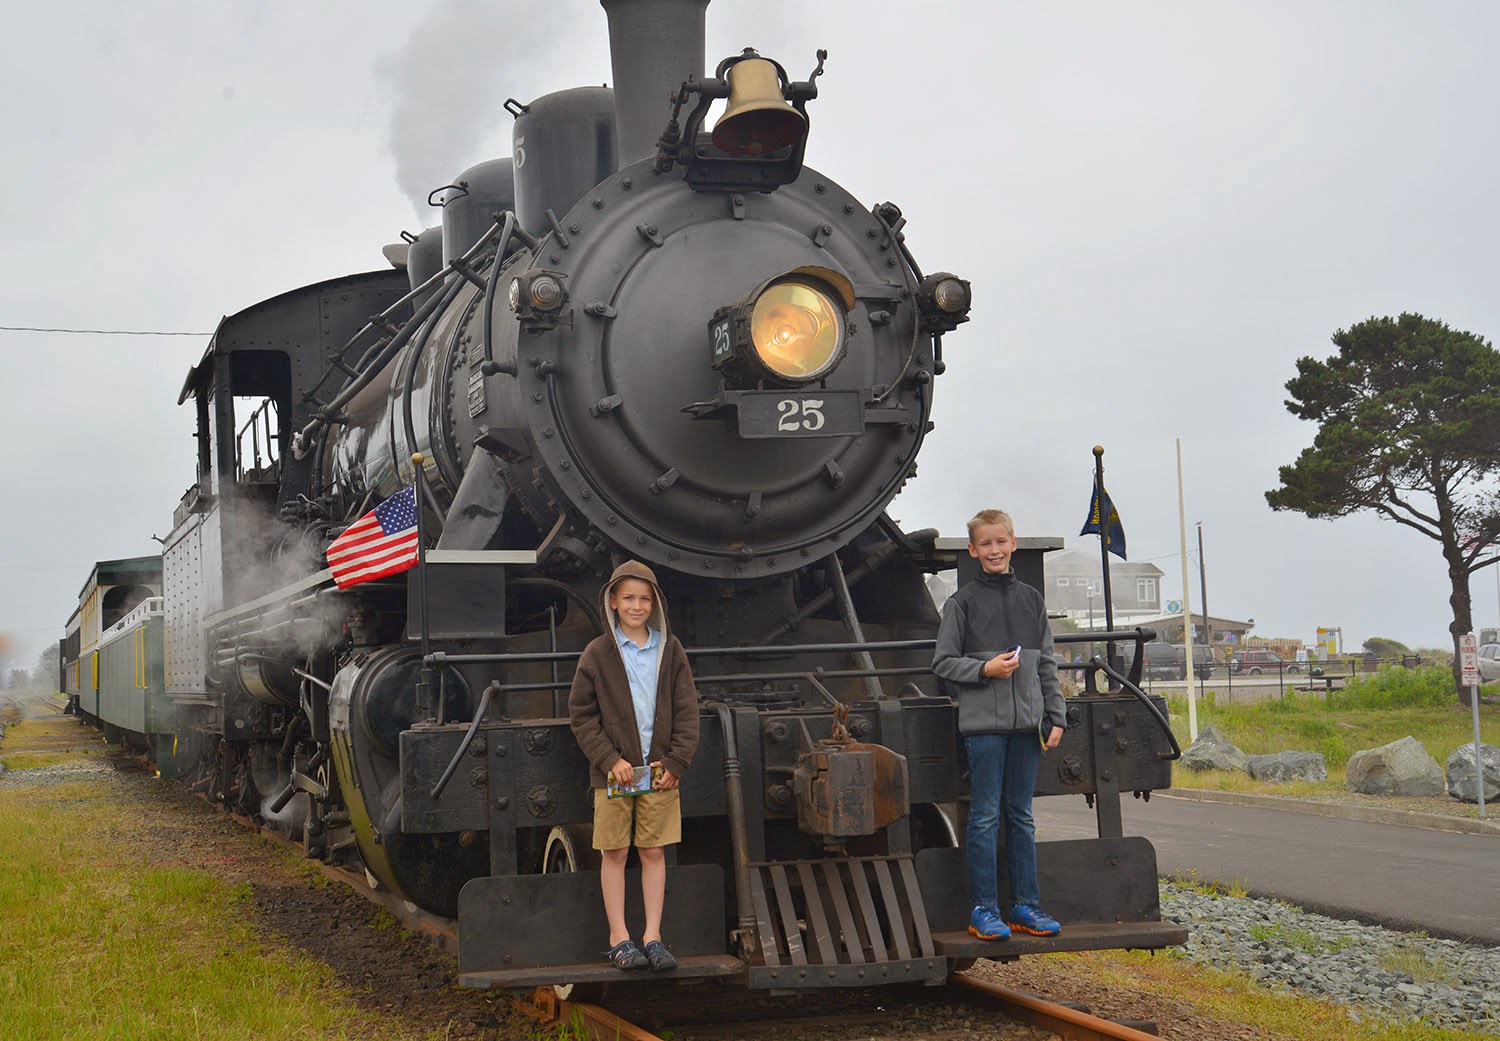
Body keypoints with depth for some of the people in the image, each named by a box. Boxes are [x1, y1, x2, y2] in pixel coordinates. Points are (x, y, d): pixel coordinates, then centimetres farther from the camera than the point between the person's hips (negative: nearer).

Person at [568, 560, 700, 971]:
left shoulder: (670, 651, 5)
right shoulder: (598, 653, -1)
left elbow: (686, 711, 5)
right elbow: (581, 713, 0)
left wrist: (675, 762, -5)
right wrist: (610, 759, -9)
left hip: (660, 771, 2)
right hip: (613, 771, -2)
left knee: (654, 852, 5)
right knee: (615, 853, 3)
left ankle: (652, 937, 11)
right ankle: (618, 938, 10)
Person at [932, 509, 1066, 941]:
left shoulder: (1031, 599, 12)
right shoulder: (962, 602, 0)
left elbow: (1047, 665, 14)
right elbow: (943, 663, 0)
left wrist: (1056, 718, 8)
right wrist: (985, 669, -14)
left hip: (1027, 722, 4)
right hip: (984, 722, -4)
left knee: (1020, 815, 9)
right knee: (985, 816, -2)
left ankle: (1026, 905, 15)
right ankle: (983, 908, 4)